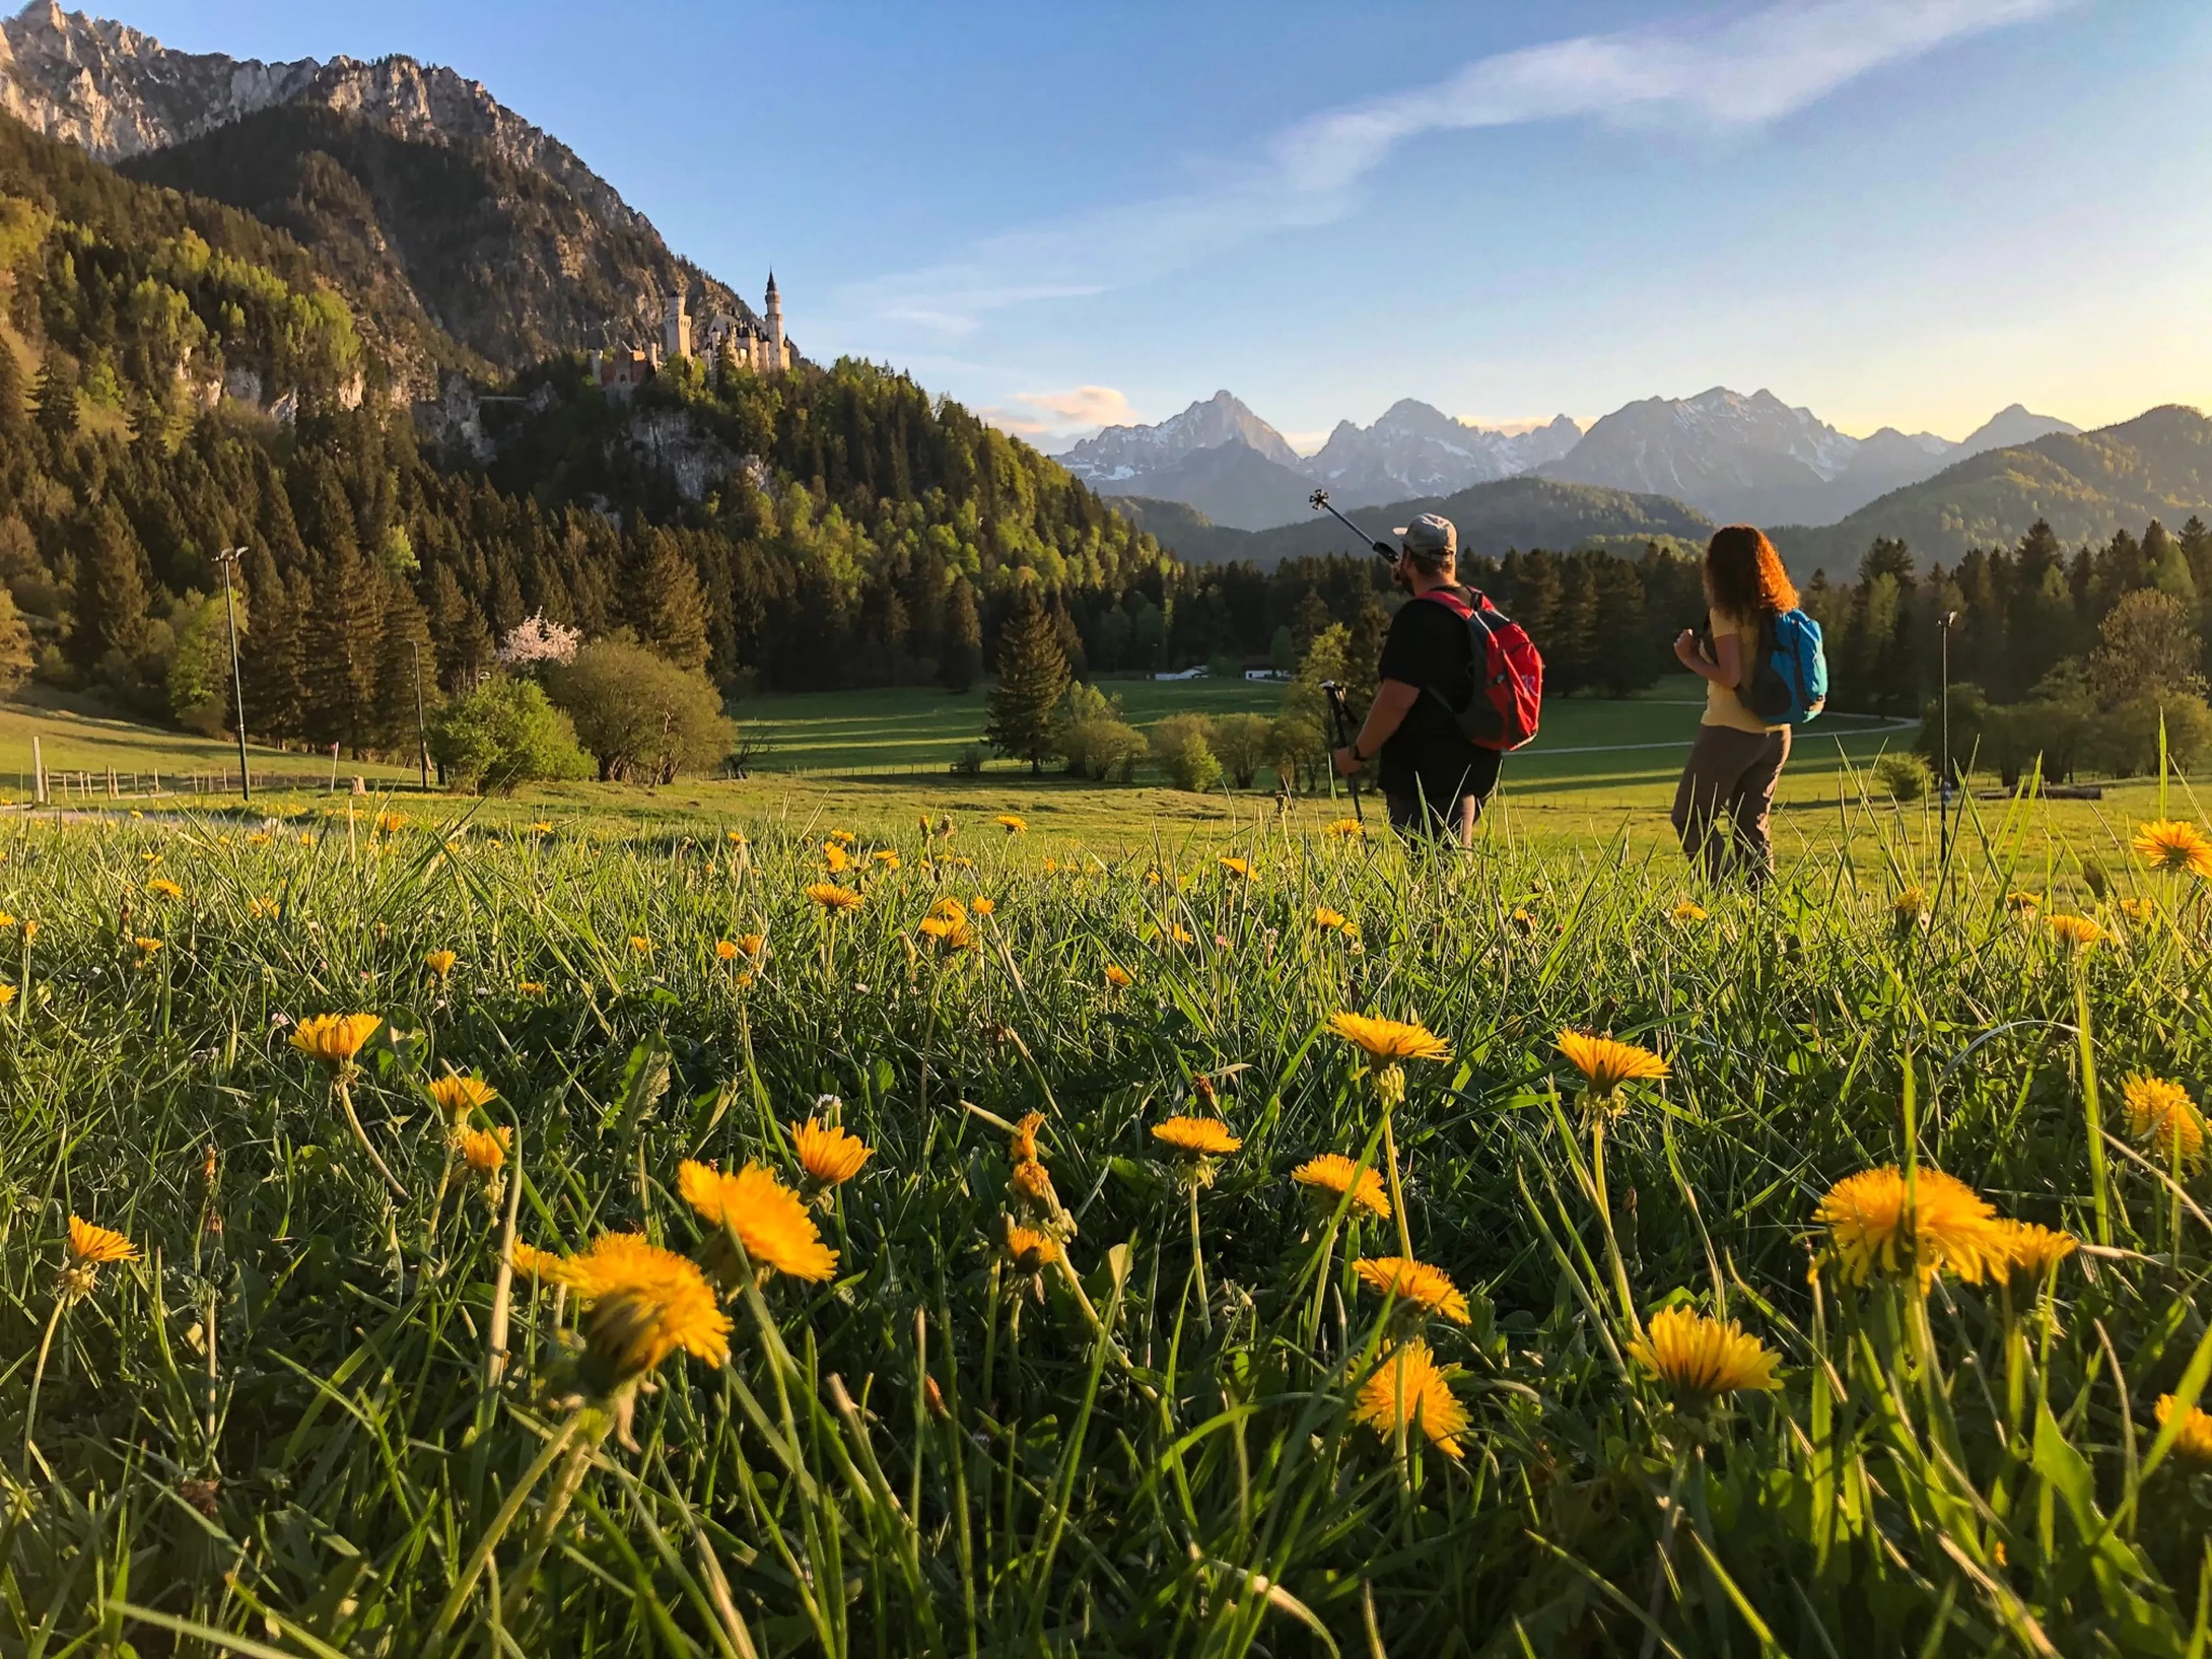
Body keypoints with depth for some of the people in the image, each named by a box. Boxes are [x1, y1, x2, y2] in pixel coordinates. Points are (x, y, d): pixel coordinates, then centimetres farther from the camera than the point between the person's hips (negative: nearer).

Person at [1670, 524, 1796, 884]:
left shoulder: (1726, 612, -12)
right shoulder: (1782, 610, 8)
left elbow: (1730, 676, -19)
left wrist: (1689, 657, -5)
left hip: (1730, 731, -7)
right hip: (1776, 733, 7)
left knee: (1692, 817, 5)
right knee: (1752, 826, 16)